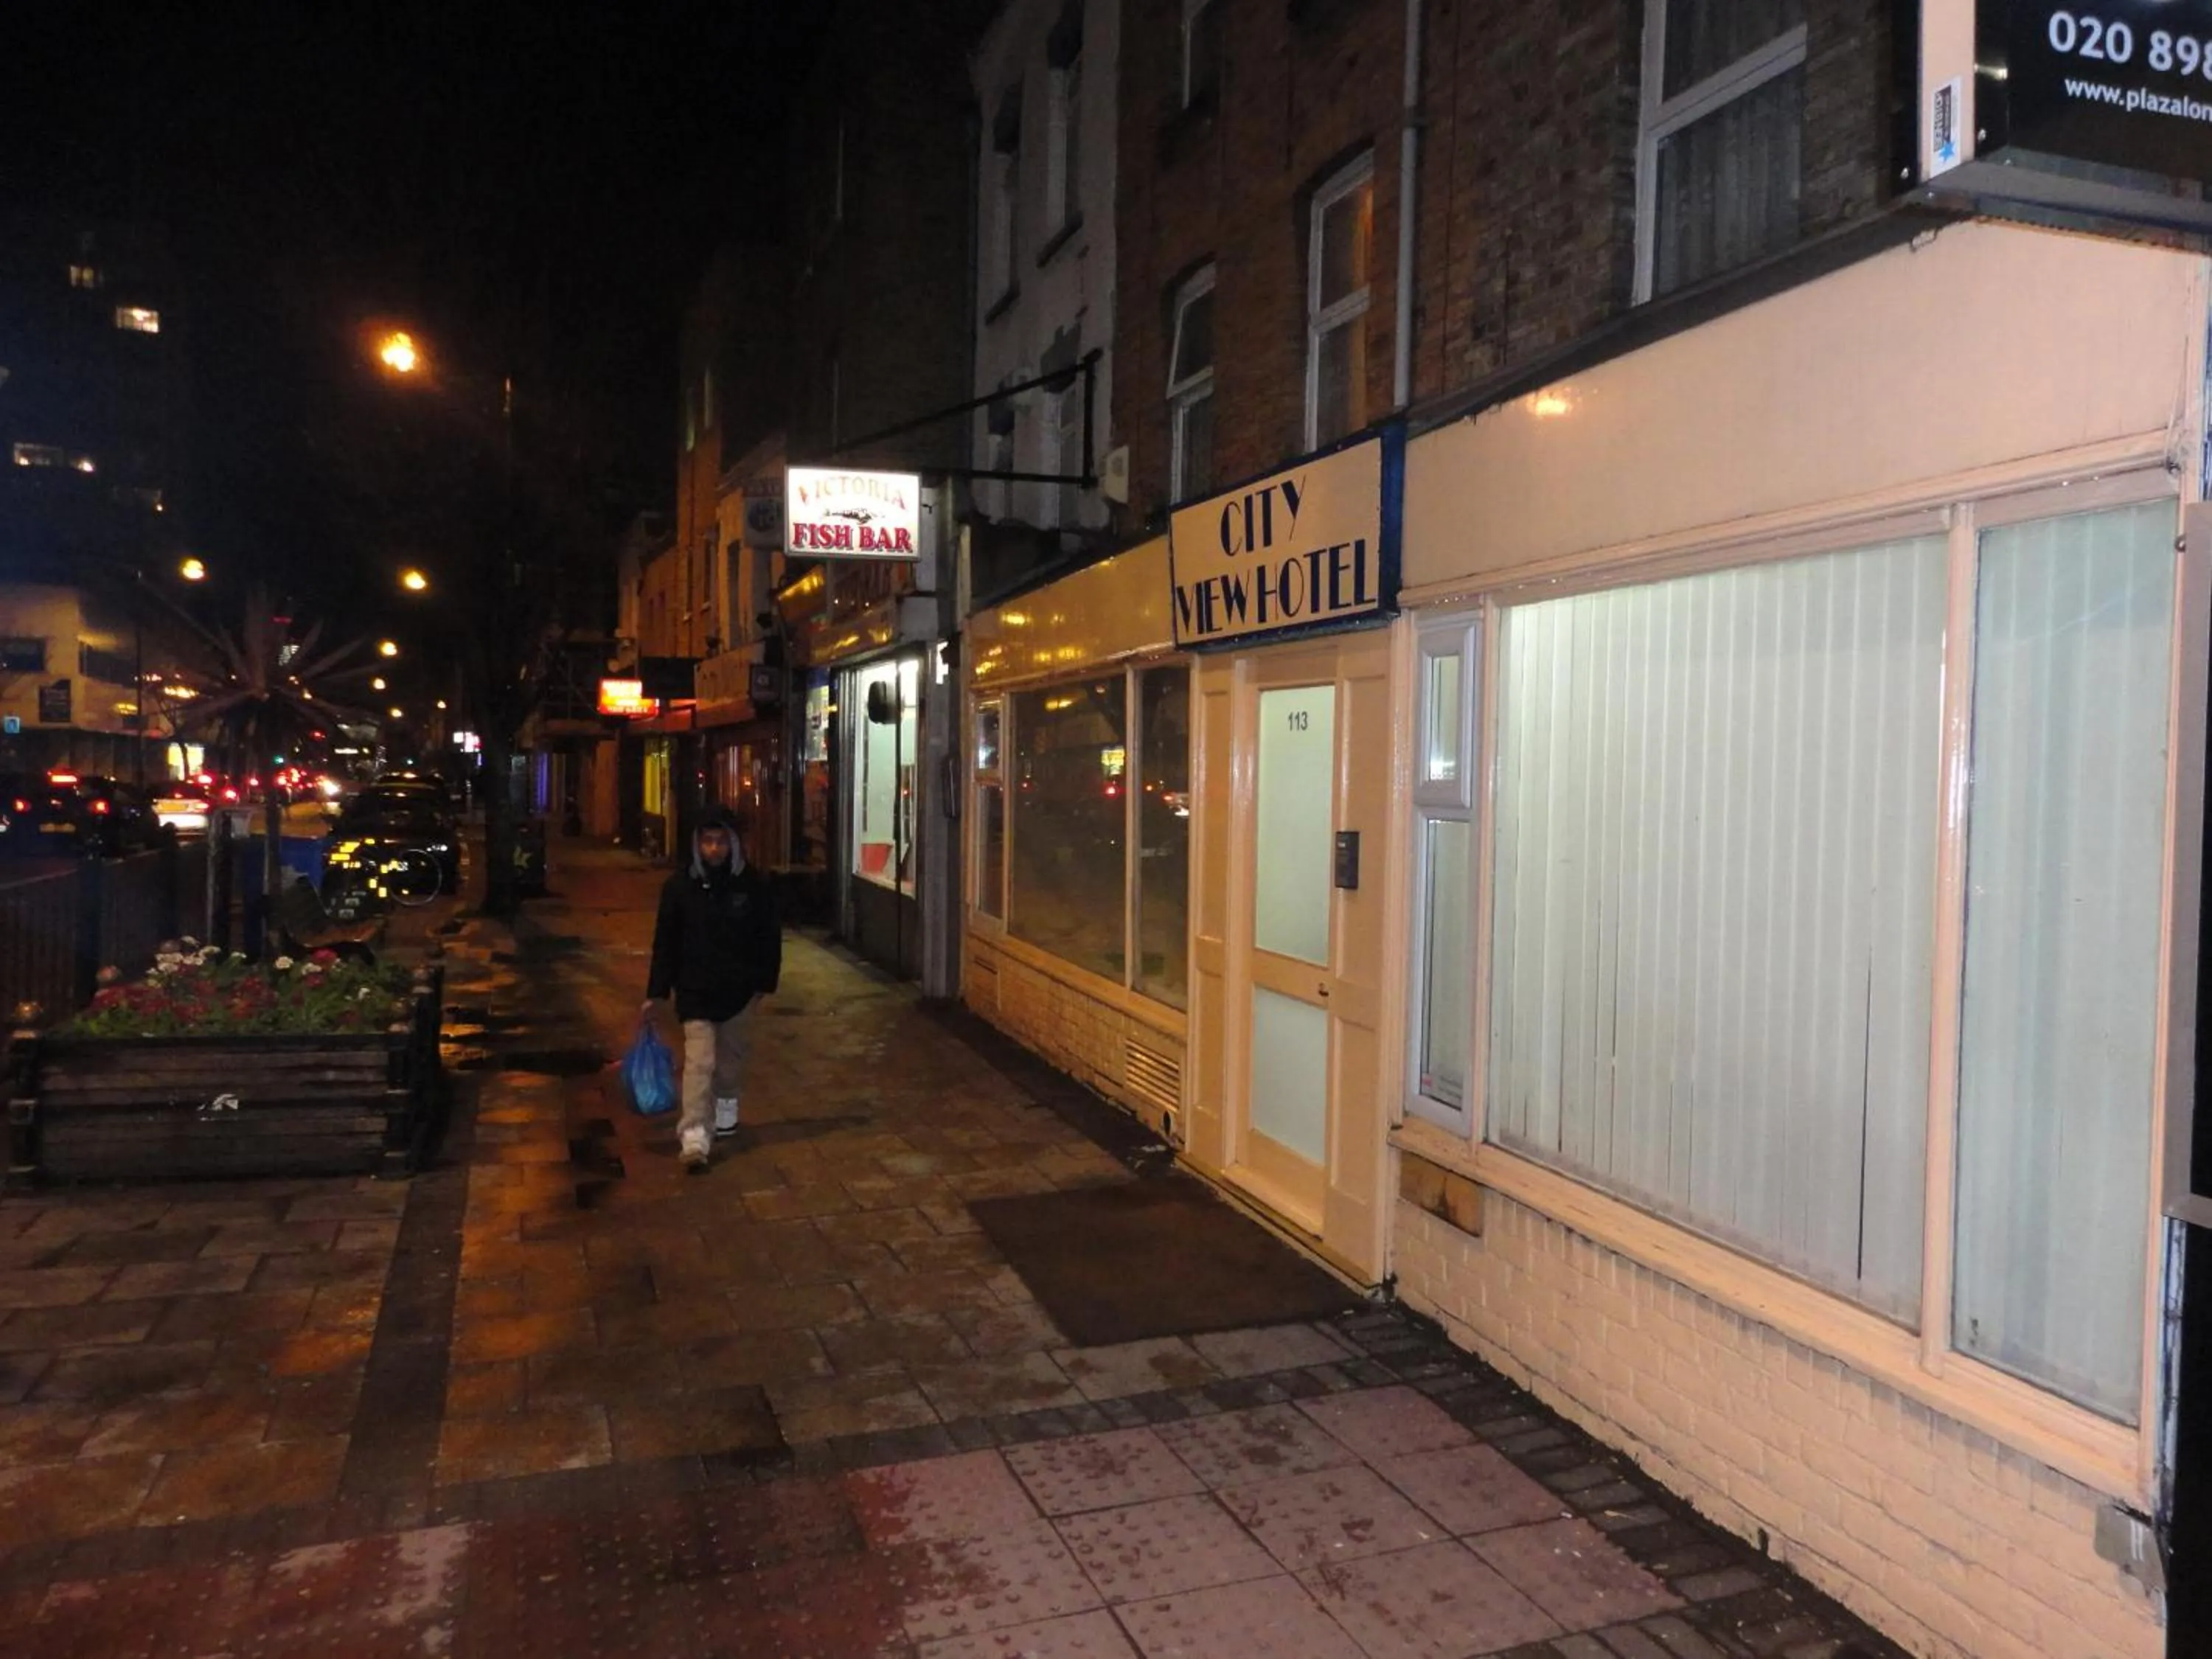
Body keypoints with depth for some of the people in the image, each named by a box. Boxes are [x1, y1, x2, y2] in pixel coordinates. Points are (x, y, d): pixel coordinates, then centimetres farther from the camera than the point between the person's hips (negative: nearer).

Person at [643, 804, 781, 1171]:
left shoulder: (754, 885, -8)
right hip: (694, 988, -2)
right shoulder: (680, 886, -7)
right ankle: (694, 1135, -14)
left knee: (730, 1054, 21)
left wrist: (765, 981, 1)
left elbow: (769, 937, 1)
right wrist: (656, 992, -4)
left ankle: (726, 1104, 46)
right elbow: (665, 941, -3)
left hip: (736, 987, 2)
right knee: (699, 1059, -12)